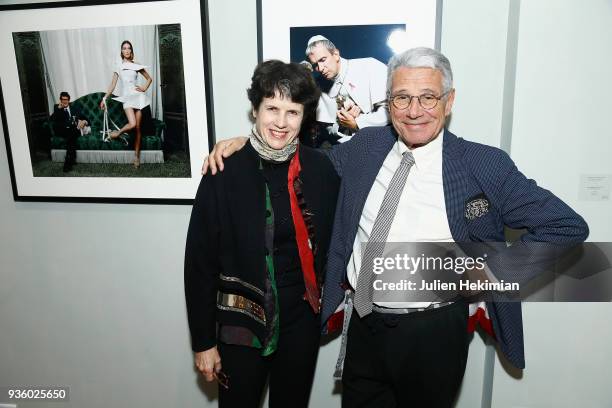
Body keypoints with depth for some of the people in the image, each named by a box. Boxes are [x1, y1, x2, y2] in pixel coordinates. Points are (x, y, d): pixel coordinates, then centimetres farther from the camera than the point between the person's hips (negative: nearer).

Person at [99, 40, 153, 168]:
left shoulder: (137, 66, 7)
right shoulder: (118, 67, 8)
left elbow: (149, 78, 17)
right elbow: (112, 85, 9)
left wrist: (145, 88, 1)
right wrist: (104, 98, 4)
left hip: (137, 96, 1)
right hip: (126, 97, -1)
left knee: (138, 128, 1)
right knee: (132, 124, -23)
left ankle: (136, 155, 10)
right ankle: (118, 133, 10)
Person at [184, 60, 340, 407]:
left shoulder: (321, 169, -7)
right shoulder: (224, 172, -13)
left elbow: (333, 240, 7)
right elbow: (200, 262, -8)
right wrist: (204, 341, -5)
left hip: (302, 321, 2)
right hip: (241, 324, -1)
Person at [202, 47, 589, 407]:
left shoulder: (485, 165, -12)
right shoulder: (365, 147, -1)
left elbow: (569, 228, -7)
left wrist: (491, 271, -12)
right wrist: (249, 141, 2)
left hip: (434, 333, -3)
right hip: (365, 325, 3)